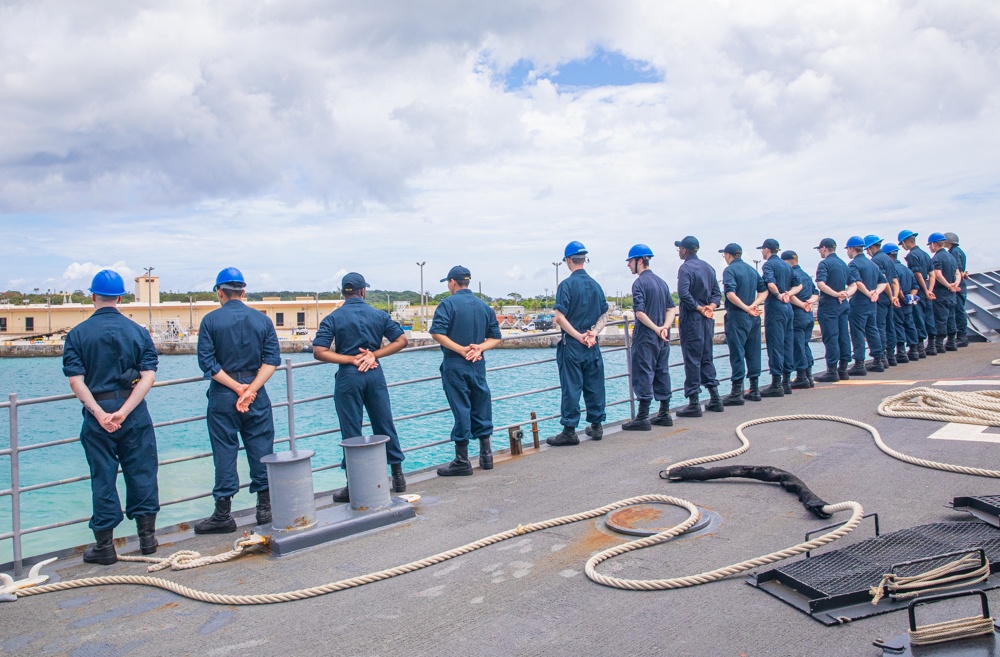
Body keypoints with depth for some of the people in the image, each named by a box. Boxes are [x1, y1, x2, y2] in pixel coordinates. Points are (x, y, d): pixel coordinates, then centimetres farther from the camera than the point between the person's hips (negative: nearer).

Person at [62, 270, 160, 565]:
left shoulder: (78, 333, -1)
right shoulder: (138, 330, 2)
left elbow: (75, 380, -10)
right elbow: (148, 375, -8)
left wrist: (99, 413, -13)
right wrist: (124, 411, -12)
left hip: (97, 413, -1)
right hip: (135, 413, 1)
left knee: (103, 477, 7)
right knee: (141, 472, 11)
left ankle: (104, 546, 15)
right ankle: (147, 537, 18)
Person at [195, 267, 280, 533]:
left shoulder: (211, 320, -2)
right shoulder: (262, 319, 4)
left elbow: (207, 363, -9)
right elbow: (271, 359, -5)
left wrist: (236, 388, -9)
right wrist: (251, 389, -10)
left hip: (222, 395, -2)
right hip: (257, 395, 2)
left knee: (224, 452, 3)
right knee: (261, 449, 9)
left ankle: (223, 515, 8)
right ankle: (265, 507, 15)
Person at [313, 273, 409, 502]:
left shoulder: (333, 318, -2)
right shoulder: (379, 315, 4)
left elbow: (319, 352, -11)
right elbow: (401, 340, 3)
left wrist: (351, 359, -7)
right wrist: (373, 355, -3)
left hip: (348, 377, -2)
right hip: (375, 374, 2)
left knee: (351, 433, 5)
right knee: (385, 426, 13)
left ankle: (354, 485, 11)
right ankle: (398, 476, 19)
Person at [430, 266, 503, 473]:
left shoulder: (448, 304, -6)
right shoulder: (484, 306, 11)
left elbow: (437, 333, -18)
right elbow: (495, 337, 7)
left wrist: (461, 349, -15)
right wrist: (479, 348, -7)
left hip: (454, 365, -5)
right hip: (478, 365, 5)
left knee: (460, 409, -1)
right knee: (481, 407, 14)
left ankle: (462, 461, 5)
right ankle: (486, 454, 20)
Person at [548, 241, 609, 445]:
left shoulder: (567, 284, -9)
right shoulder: (595, 285, 9)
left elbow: (560, 317, -16)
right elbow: (603, 315, 9)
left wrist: (579, 336, -12)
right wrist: (594, 333, -4)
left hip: (572, 345, -5)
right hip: (593, 346, 5)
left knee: (571, 389, -2)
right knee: (594, 387, 12)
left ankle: (569, 431, 1)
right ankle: (596, 426, 19)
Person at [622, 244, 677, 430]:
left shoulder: (639, 283, -11)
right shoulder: (661, 282, 14)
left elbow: (640, 312, -20)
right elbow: (672, 308, 10)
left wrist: (656, 328, -14)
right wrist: (664, 327, -4)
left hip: (645, 338, -8)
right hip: (663, 338, 8)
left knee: (643, 375, -5)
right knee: (662, 373, 13)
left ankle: (642, 418, -4)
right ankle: (664, 414, 18)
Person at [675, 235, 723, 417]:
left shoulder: (686, 268, -11)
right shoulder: (708, 267, 13)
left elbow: (683, 294, -24)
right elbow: (717, 293, 12)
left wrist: (699, 308, -14)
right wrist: (710, 306, -3)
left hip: (692, 318, -7)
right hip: (708, 320, 8)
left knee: (692, 360, -3)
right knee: (706, 358, 16)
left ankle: (694, 404, -1)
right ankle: (715, 399, 18)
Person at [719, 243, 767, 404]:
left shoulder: (730, 270, -7)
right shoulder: (752, 270, 15)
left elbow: (730, 294, -21)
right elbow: (764, 291, 10)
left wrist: (746, 308, -18)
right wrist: (753, 306, -2)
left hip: (737, 316, -7)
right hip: (754, 318, 7)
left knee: (737, 353, -5)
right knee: (753, 352, 12)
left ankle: (737, 393, -4)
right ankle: (754, 390, 18)